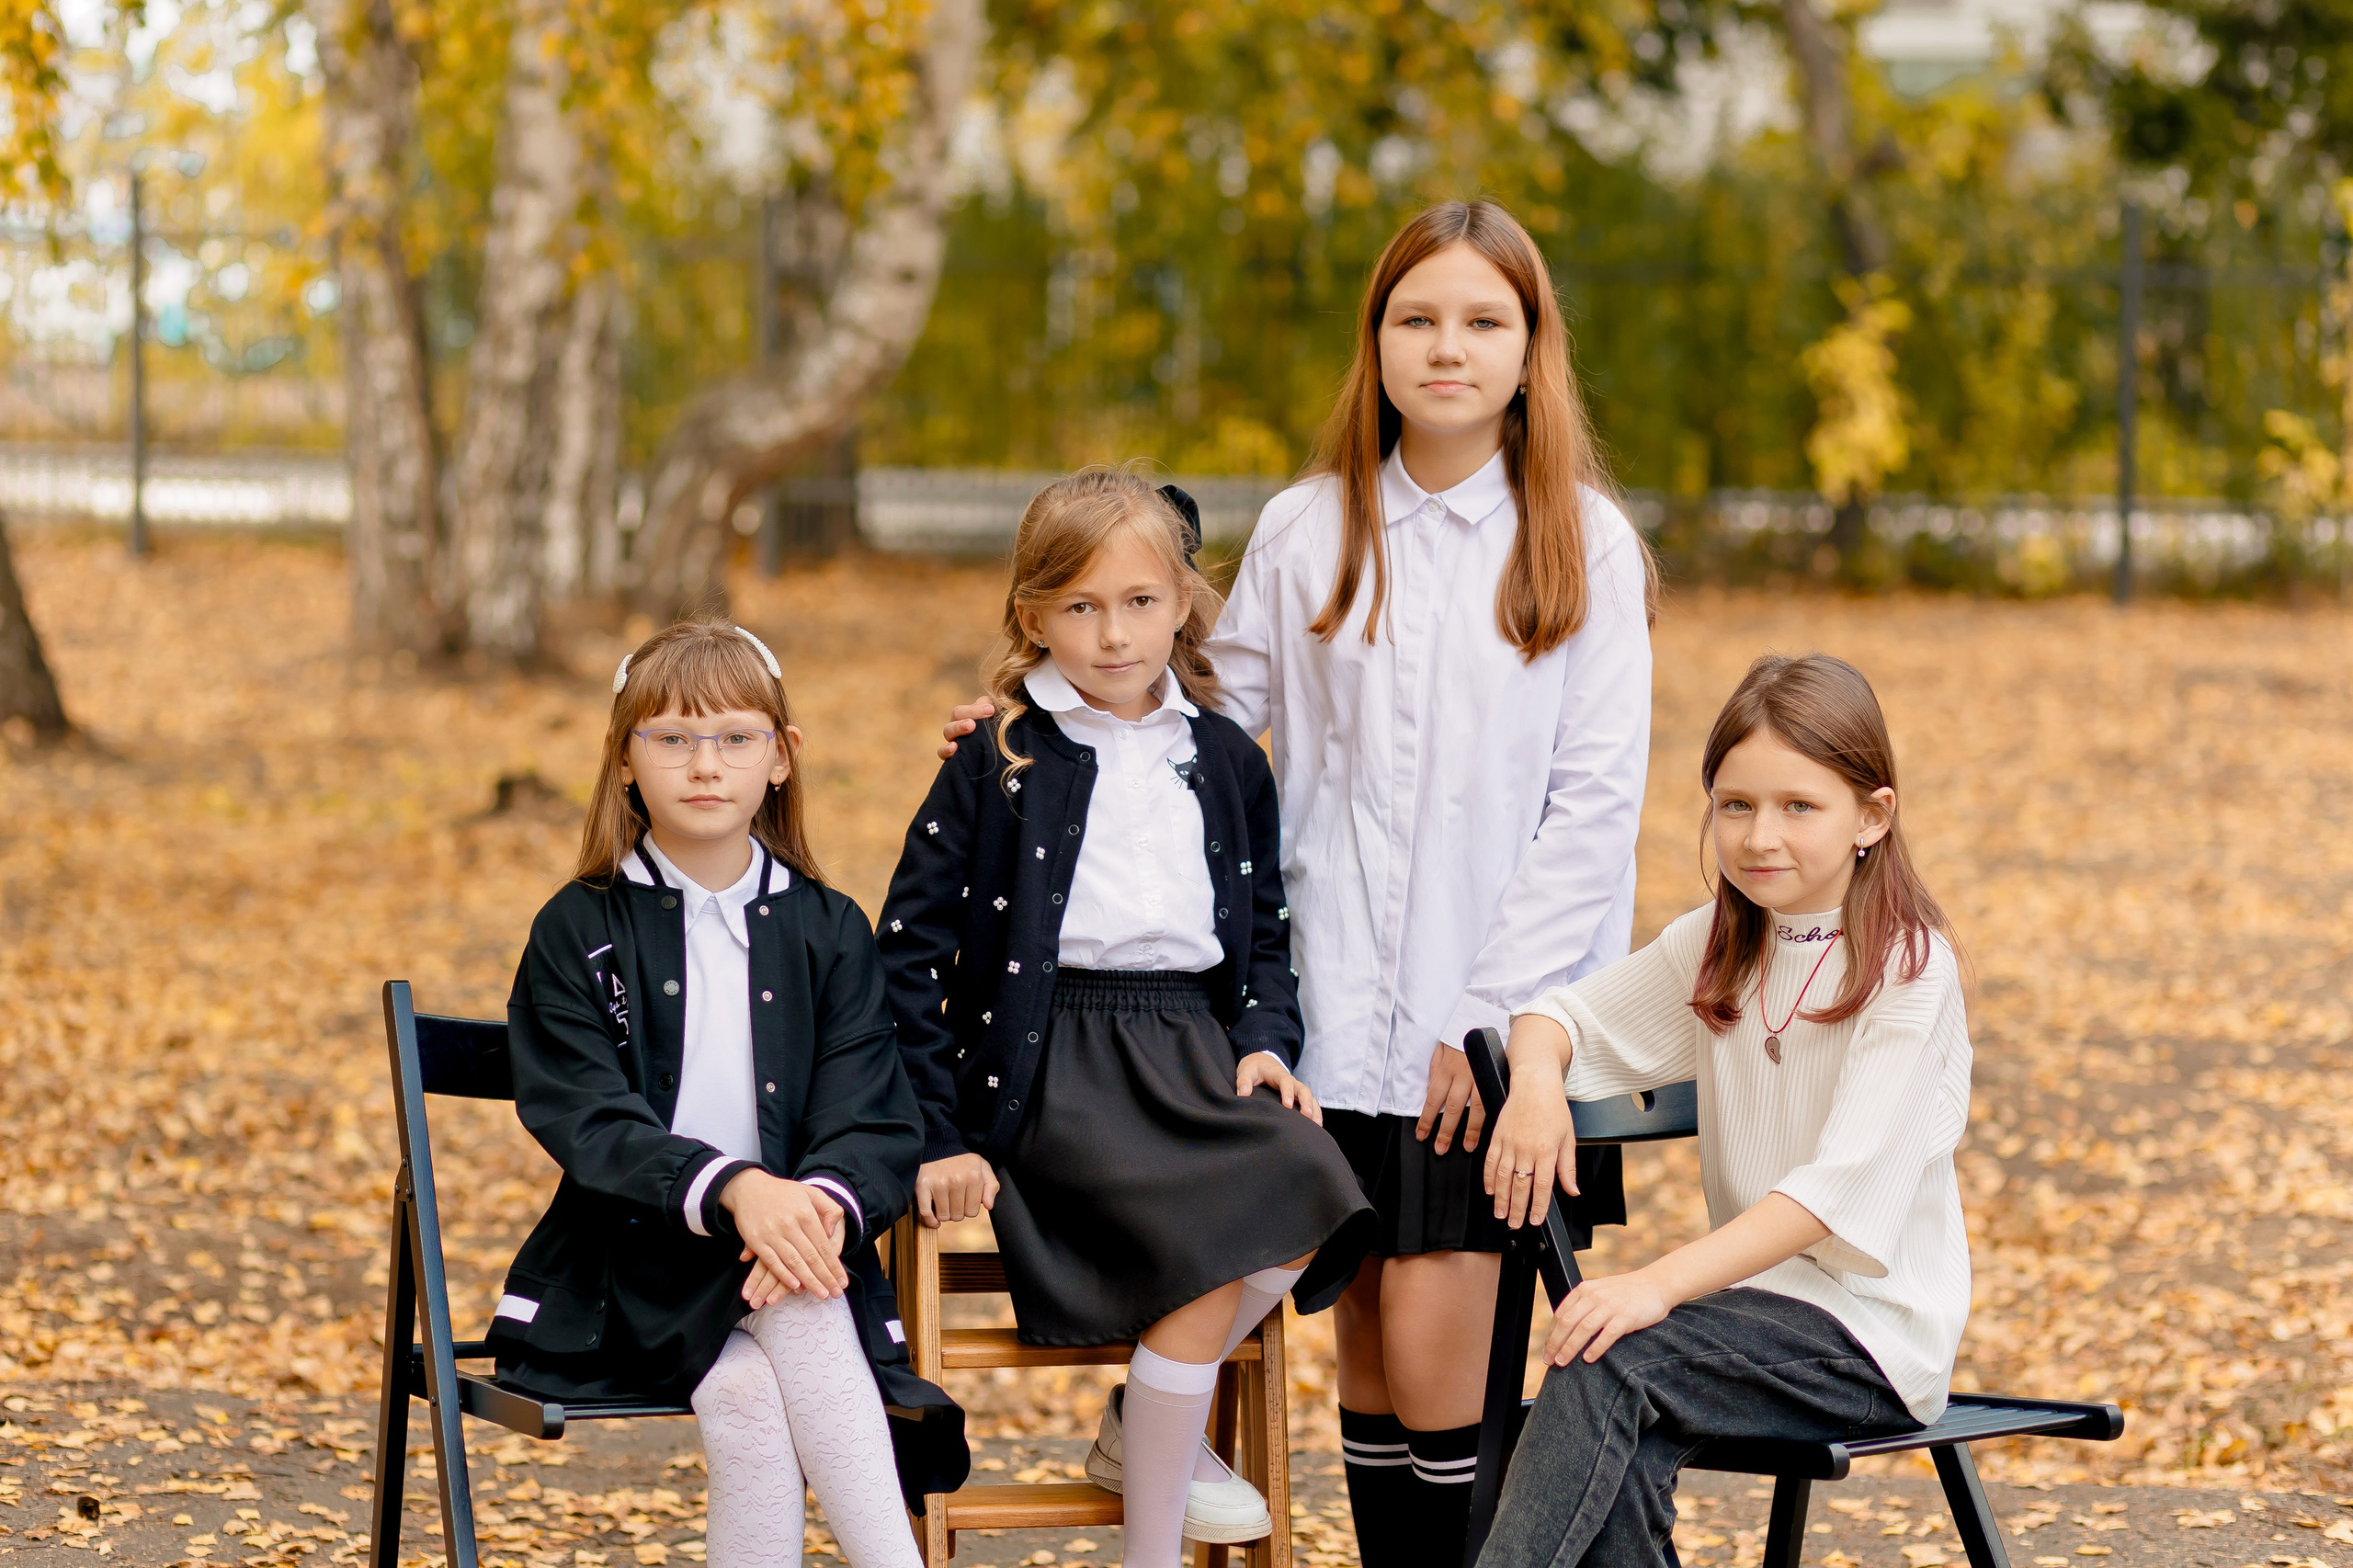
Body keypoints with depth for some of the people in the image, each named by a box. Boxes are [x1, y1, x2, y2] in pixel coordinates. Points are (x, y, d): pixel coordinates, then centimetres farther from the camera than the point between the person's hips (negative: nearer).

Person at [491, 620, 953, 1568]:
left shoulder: (829, 932, 10)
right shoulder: (580, 931, 4)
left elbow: (877, 1124, 1)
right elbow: (586, 1120, -10)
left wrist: (825, 1201, -25)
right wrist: (732, 1188, -28)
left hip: (794, 1244, 1)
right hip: (628, 1271, -1)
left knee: (747, 1396, -34)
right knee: (742, 1395, -33)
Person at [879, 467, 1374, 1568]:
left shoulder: (1225, 763, 15)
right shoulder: (998, 765, 3)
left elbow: (1266, 932, 24)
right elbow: (910, 953, 2)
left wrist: (1265, 1043, 3)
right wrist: (938, 1136, -4)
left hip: (1191, 1053, 4)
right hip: (1056, 1065, -4)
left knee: (1306, 1209, -26)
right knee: (1216, 1247, -27)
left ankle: (1145, 1430, -3)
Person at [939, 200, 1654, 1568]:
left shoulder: (1584, 545, 1)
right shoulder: (1305, 535, 8)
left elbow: (1596, 801, -3)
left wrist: (1494, 1014, -9)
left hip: (1509, 1014, -3)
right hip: (1353, 1008, 3)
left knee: (1433, 1343, -10)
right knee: (1370, 1344, 6)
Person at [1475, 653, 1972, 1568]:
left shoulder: (1908, 968, -11)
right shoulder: (1717, 948, 11)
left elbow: (1842, 1184, -21)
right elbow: (1565, 1012, 17)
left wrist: (1661, 1283, -31)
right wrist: (1537, 1077, -9)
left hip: (1869, 1324, -5)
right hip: (1754, 1294, 6)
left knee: (1611, 1365, -29)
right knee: (1620, 1454, -28)